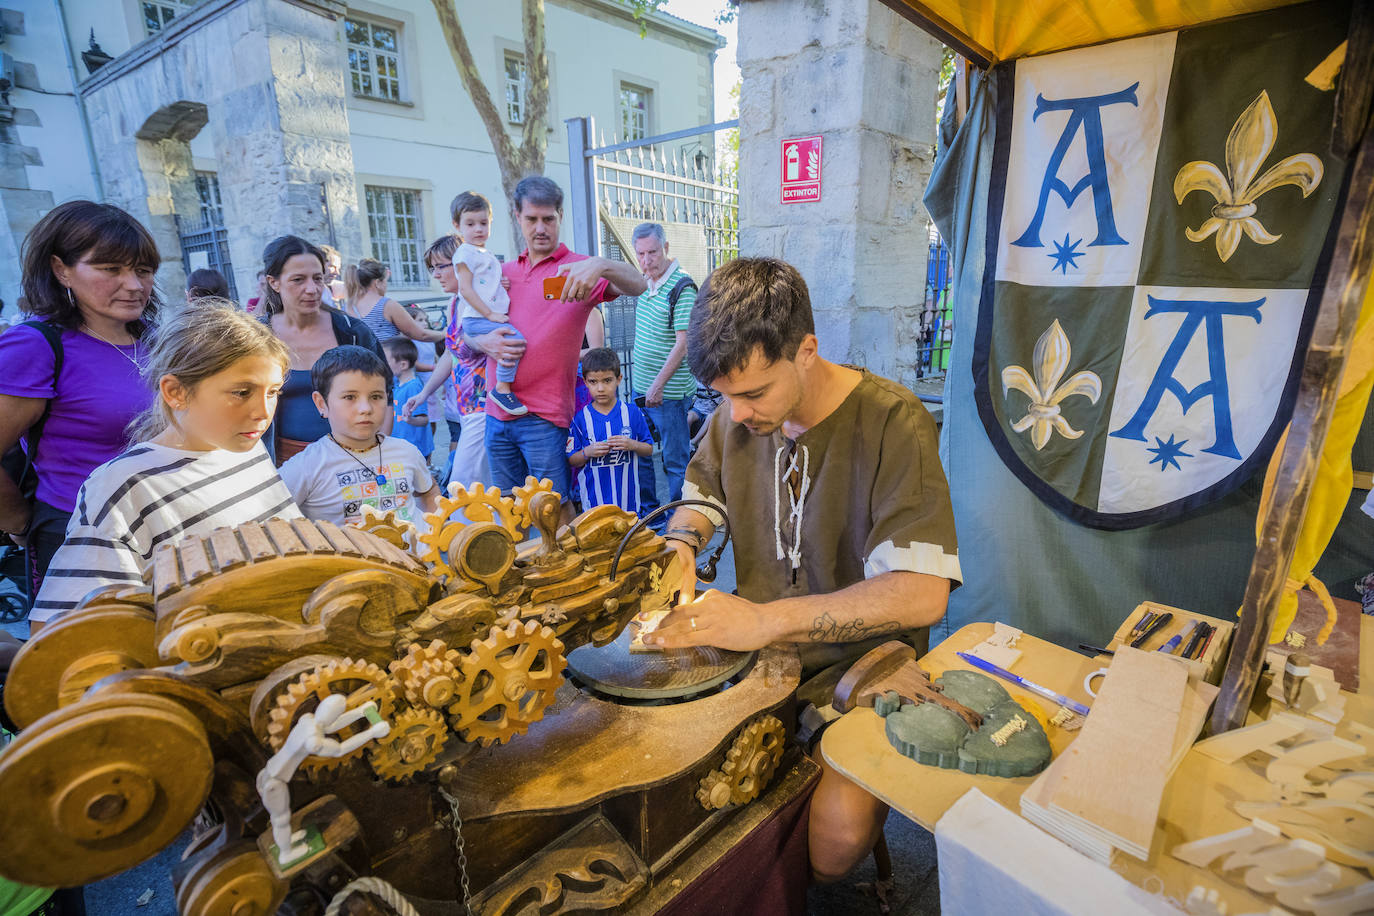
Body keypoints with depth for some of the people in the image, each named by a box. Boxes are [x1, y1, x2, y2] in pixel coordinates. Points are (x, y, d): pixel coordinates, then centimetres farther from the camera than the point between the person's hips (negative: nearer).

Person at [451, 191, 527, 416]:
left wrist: (503, 282, 10)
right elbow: (465, 288, -14)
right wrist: (490, 314, -18)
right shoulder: (465, 252, -6)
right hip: (477, 320, -9)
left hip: (492, 317, 9)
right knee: (516, 339, -25)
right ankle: (502, 389, -19)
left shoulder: (486, 254, 22)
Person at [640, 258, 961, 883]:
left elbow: (923, 593, -26)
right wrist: (680, 545, -7)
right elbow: (700, 495, 16)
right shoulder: (737, 414, -1)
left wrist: (768, 619, -33)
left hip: (862, 657, -4)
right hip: (759, 645, 5)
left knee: (836, 835, -24)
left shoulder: (892, 421, -19)